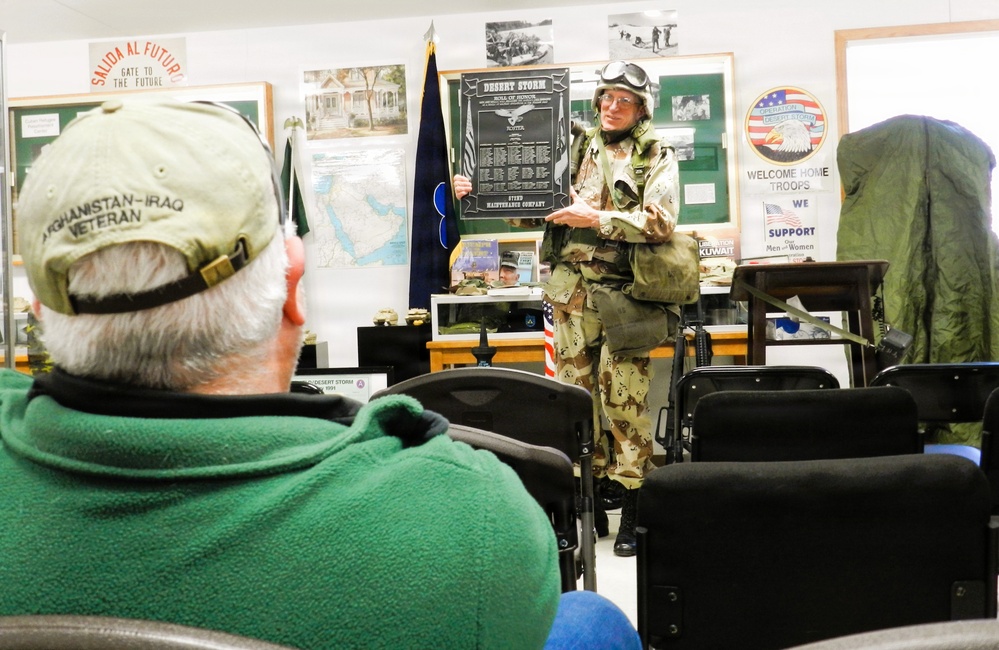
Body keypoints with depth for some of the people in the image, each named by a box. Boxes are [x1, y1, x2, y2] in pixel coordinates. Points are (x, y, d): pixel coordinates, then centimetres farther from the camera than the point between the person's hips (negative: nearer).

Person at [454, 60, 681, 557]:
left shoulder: (657, 157, 4)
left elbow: (660, 220, -12)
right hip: (573, 293, 3)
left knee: (625, 402, -1)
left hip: (625, 295, -3)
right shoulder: (575, 151, 12)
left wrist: (595, 218, -17)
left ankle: (630, 510, 10)